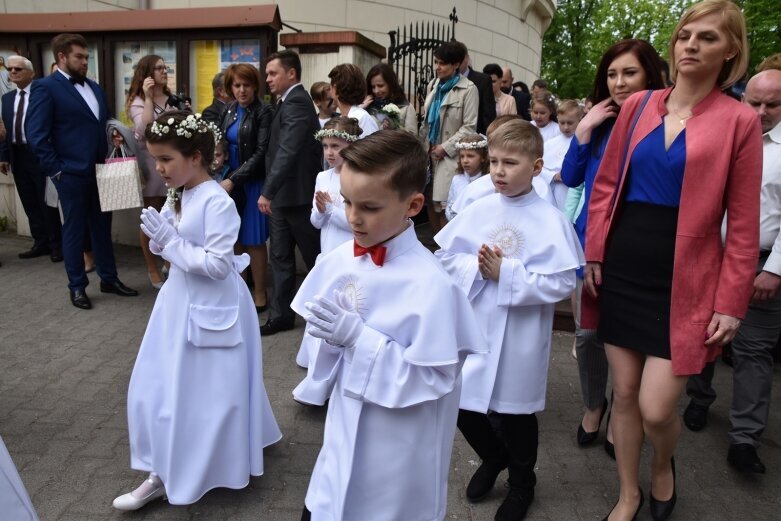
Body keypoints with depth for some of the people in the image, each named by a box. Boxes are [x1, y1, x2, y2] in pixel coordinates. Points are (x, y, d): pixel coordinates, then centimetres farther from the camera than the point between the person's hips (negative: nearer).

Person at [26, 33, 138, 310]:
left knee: (102, 226, 13)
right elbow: (36, 135, -12)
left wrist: (109, 158, 4)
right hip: (72, 173, -6)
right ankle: (77, 286, 19)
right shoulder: (45, 87, -8)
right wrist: (56, 170, -13)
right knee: (74, 230, 6)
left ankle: (109, 278, 26)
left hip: (99, 171, 6)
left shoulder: (94, 87, 13)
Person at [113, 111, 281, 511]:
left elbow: (217, 265, -24)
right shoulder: (178, 196, 4)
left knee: (205, 390, 6)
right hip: (179, 300, 9)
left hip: (210, 307, -9)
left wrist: (170, 241, -21)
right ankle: (166, 470, 31)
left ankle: (210, 468, 26)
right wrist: (159, 238, -7)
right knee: (160, 385, 15)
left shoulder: (217, 201, -20)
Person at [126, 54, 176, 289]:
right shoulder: (138, 101, -7)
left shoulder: (172, 99, 8)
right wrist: (148, 98, -24)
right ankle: (152, 270, 16)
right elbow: (144, 130, -26)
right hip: (151, 163, -5)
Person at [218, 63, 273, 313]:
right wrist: (223, 177, -2)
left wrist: (233, 180, -20)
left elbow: (261, 152, -16)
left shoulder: (264, 112, -9)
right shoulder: (228, 110, 9)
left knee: (253, 240, 1)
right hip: (230, 182, 5)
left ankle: (259, 295, 13)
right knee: (236, 238, 9)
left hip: (252, 182, -5)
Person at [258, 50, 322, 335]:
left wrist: (267, 192, -28)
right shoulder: (290, 102, 15)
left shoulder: (297, 103, -16)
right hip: (283, 193, 9)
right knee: (280, 256, 10)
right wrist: (271, 191, 13)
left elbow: (287, 152, -26)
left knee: (315, 255, 6)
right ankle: (281, 315, 18)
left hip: (297, 193, -9)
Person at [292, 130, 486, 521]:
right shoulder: (339, 260, -6)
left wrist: (359, 337, -26)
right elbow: (320, 326, 6)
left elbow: (431, 379, -21)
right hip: (344, 435, 5)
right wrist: (331, 335, -18)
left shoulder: (431, 284, -22)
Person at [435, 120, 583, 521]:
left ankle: (522, 483, 42)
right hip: (474, 328, 4)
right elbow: (446, 257, 2)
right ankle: (492, 457, 47)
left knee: (512, 411, 13)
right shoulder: (478, 211, 0)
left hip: (518, 339, -4)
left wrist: (506, 273, -22)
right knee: (464, 405, 15)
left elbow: (561, 283, -18)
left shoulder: (551, 221, -13)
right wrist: (477, 268, -16)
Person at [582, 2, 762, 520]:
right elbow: (605, 186, 9)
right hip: (622, 268, 3)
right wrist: (594, 255, 3)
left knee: (656, 408, -4)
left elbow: (743, 224, -4)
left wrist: (731, 302, -7)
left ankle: (664, 466, 34)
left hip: (683, 280, -3)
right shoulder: (638, 105, 6)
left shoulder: (739, 120, -3)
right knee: (625, 392, 10)